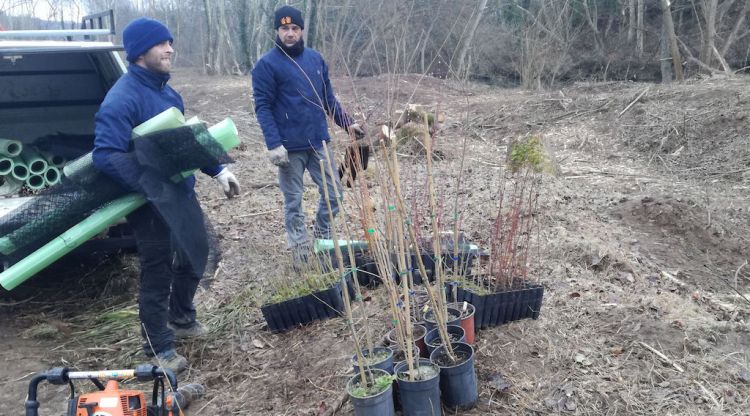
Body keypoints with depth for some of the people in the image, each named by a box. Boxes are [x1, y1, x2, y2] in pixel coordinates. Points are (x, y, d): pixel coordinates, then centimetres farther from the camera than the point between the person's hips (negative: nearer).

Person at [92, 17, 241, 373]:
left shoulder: (167, 92, 9)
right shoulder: (122, 99, -20)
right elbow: (106, 155, -28)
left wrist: (218, 171, 13)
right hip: (151, 206, -9)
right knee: (157, 274, 4)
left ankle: (181, 318, 46)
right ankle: (160, 348, 23)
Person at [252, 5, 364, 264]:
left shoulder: (315, 58, 9)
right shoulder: (266, 65, -7)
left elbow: (328, 98, 15)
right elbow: (263, 107, -12)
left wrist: (348, 123, 7)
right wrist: (274, 144, -21)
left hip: (319, 142, 5)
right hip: (289, 147, -5)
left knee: (333, 193, 9)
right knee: (293, 201, 8)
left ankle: (323, 239, 30)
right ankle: (300, 249, 23)